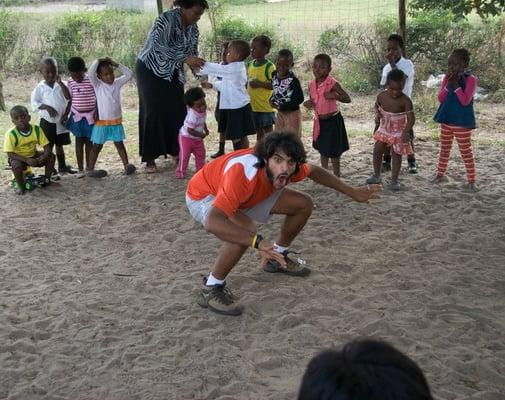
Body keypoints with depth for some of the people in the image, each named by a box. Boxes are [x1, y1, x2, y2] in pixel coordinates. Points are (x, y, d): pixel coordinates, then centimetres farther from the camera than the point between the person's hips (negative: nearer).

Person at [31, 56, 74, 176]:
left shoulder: (60, 85, 0)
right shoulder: (40, 88, -6)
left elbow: (69, 98, -13)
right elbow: (34, 104, -10)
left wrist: (60, 83, -19)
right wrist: (47, 107, -25)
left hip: (61, 121, 3)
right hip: (47, 121, -3)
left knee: (59, 144, 17)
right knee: (48, 146, 4)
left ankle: (62, 166, 30)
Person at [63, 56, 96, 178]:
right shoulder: (70, 82, -2)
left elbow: (98, 98, -5)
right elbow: (70, 99, 7)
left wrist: (97, 113, -11)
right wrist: (66, 114, 5)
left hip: (90, 115, -2)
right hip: (77, 115, 2)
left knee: (89, 141, 6)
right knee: (79, 141, 5)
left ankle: (89, 167, 17)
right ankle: (80, 169, 11)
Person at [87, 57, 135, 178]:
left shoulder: (117, 83, 2)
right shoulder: (98, 85, -9)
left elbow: (129, 74, -1)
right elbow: (90, 73, -25)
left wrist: (116, 64, -7)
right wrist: (98, 61, -16)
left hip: (116, 121, 3)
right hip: (101, 122, -3)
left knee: (119, 144, 9)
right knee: (97, 146, 6)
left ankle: (127, 165, 9)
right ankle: (90, 169, 13)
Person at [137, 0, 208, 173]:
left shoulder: (193, 28, -2)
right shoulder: (166, 19, -23)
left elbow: (193, 54, 5)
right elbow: (158, 45, -35)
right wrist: (184, 59, -40)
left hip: (173, 73, 7)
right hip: (150, 69, -6)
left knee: (178, 110, 3)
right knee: (153, 111, -7)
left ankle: (175, 150, 17)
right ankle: (150, 158, -2)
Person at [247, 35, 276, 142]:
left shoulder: (269, 66, -14)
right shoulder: (250, 64, 8)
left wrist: (260, 84, -23)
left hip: (265, 107, -7)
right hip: (253, 106, 7)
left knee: (268, 132, 2)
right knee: (259, 132, 17)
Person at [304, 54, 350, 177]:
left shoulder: (332, 83, -18)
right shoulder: (312, 85, 0)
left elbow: (347, 99, -18)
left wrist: (335, 96, -35)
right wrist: (308, 103, -7)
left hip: (333, 120, -6)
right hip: (320, 121, 6)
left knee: (333, 151, 3)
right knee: (323, 149, 18)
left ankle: (336, 175, 18)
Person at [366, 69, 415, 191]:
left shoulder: (405, 100, -25)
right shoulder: (382, 96, -11)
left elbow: (411, 118, -29)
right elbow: (377, 106, 12)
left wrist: (406, 132, -44)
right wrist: (377, 114, -9)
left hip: (398, 131, -4)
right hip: (384, 129, 4)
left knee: (396, 154, 0)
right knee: (377, 150, 5)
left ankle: (394, 180, 11)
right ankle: (376, 175, 22)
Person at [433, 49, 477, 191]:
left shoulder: (470, 79, -13)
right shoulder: (447, 78, 3)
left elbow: (465, 101, -21)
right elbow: (441, 99, -4)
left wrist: (456, 84, -23)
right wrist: (449, 84, -17)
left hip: (462, 121, -5)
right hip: (446, 119, 5)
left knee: (466, 152, 0)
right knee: (444, 149, 17)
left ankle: (471, 180, 6)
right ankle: (440, 174, 30)